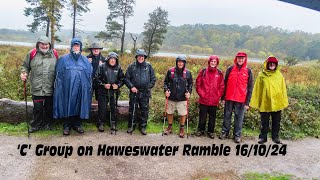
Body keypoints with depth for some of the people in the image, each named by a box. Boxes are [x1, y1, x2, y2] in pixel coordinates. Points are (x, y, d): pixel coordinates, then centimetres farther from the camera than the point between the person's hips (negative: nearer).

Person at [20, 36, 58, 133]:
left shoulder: (54, 54, 4)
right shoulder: (32, 53, 0)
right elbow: (25, 66, 11)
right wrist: (24, 73, -9)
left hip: (50, 87, 1)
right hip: (37, 87, -1)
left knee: (49, 107, 12)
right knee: (37, 108, 2)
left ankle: (47, 123, 30)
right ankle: (35, 125, 20)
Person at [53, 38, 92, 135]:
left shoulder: (85, 60, 10)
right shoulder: (64, 59, 4)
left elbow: (89, 75, 10)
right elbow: (59, 75, 2)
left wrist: (89, 88, 4)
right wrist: (60, 87, -5)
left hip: (81, 89, 2)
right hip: (67, 88, -2)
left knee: (78, 106, 7)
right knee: (67, 106, 3)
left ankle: (77, 124, 20)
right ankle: (67, 126, 14)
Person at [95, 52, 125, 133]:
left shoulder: (118, 68, 3)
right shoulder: (102, 67, -5)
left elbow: (122, 79, 10)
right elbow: (96, 78, -3)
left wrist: (118, 85, -7)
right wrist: (103, 85, -14)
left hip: (114, 92, 2)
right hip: (103, 92, -2)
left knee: (114, 108, 6)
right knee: (102, 108, 2)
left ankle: (113, 124, 20)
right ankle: (101, 124, 17)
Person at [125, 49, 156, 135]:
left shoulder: (149, 66, 3)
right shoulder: (131, 66, 2)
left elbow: (153, 79, 8)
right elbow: (126, 78, 5)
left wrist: (149, 87, 0)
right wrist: (131, 86, -8)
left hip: (145, 93, 1)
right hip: (134, 92, 0)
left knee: (145, 110, 6)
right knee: (132, 110, 7)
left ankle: (143, 127, 20)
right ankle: (131, 126, 21)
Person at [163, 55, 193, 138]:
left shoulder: (187, 72, 0)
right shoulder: (170, 71, -2)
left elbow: (190, 84, 9)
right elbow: (166, 82, 5)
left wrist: (189, 92, -4)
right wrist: (166, 90, -8)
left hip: (182, 98, -1)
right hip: (171, 97, 1)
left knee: (183, 114, 2)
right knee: (170, 113, 12)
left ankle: (182, 129, 22)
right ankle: (169, 127, 31)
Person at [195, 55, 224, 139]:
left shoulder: (219, 73, 2)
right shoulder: (203, 71, -1)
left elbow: (222, 87, 5)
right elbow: (198, 84, 2)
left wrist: (218, 96, -2)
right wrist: (201, 94, -4)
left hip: (214, 101, 1)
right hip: (204, 100, -1)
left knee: (212, 116, 11)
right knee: (202, 116, 10)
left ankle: (211, 131, 26)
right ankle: (201, 130, 27)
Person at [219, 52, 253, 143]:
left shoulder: (248, 71, 3)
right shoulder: (230, 69, 4)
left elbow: (250, 87, 3)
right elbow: (225, 83, 8)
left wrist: (247, 102, -2)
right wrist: (223, 97, 4)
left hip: (241, 99, -1)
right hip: (229, 98, 1)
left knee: (239, 117, 5)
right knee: (227, 115, 9)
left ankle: (237, 135, 17)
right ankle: (225, 132, 23)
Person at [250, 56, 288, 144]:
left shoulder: (279, 75, 4)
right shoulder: (261, 75, -1)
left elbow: (283, 89, 7)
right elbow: (257, 89, -1)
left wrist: (284, 102, 2)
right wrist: (256, 102, -4)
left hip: (277, 103, 2)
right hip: (265, 103, -2)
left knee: (276, 122, 12)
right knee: (264, 122, 8)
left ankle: (275, 137, 26)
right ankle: (263, 137, 20)